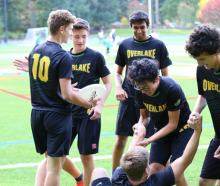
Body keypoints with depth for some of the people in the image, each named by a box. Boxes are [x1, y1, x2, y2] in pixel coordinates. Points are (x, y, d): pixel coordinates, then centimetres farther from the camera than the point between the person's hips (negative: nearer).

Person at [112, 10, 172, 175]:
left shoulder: (158, 45, 2)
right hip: (128, 99, 1)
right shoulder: (125, 45, 6)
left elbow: (165, 75, 5)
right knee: (121, 138, 3)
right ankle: (114, 174, 19)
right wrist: (118, 88, -4)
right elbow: (118, 71, 15)